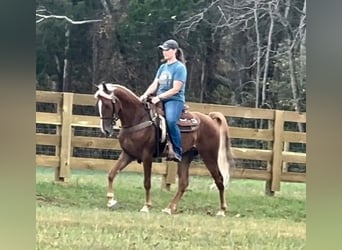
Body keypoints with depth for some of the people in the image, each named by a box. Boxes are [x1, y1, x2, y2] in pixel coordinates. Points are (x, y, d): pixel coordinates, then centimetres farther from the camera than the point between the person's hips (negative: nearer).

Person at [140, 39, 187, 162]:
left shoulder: (179, 67, -5)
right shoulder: (162, 67, 18)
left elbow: (176, 89, -13)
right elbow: (154, 84, 14)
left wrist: (159, 97, -20)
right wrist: (145, 94, -5)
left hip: (174, 100, -8)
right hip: (159, 100, 8)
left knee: (170, 121, -34)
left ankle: (177, 152, -29)